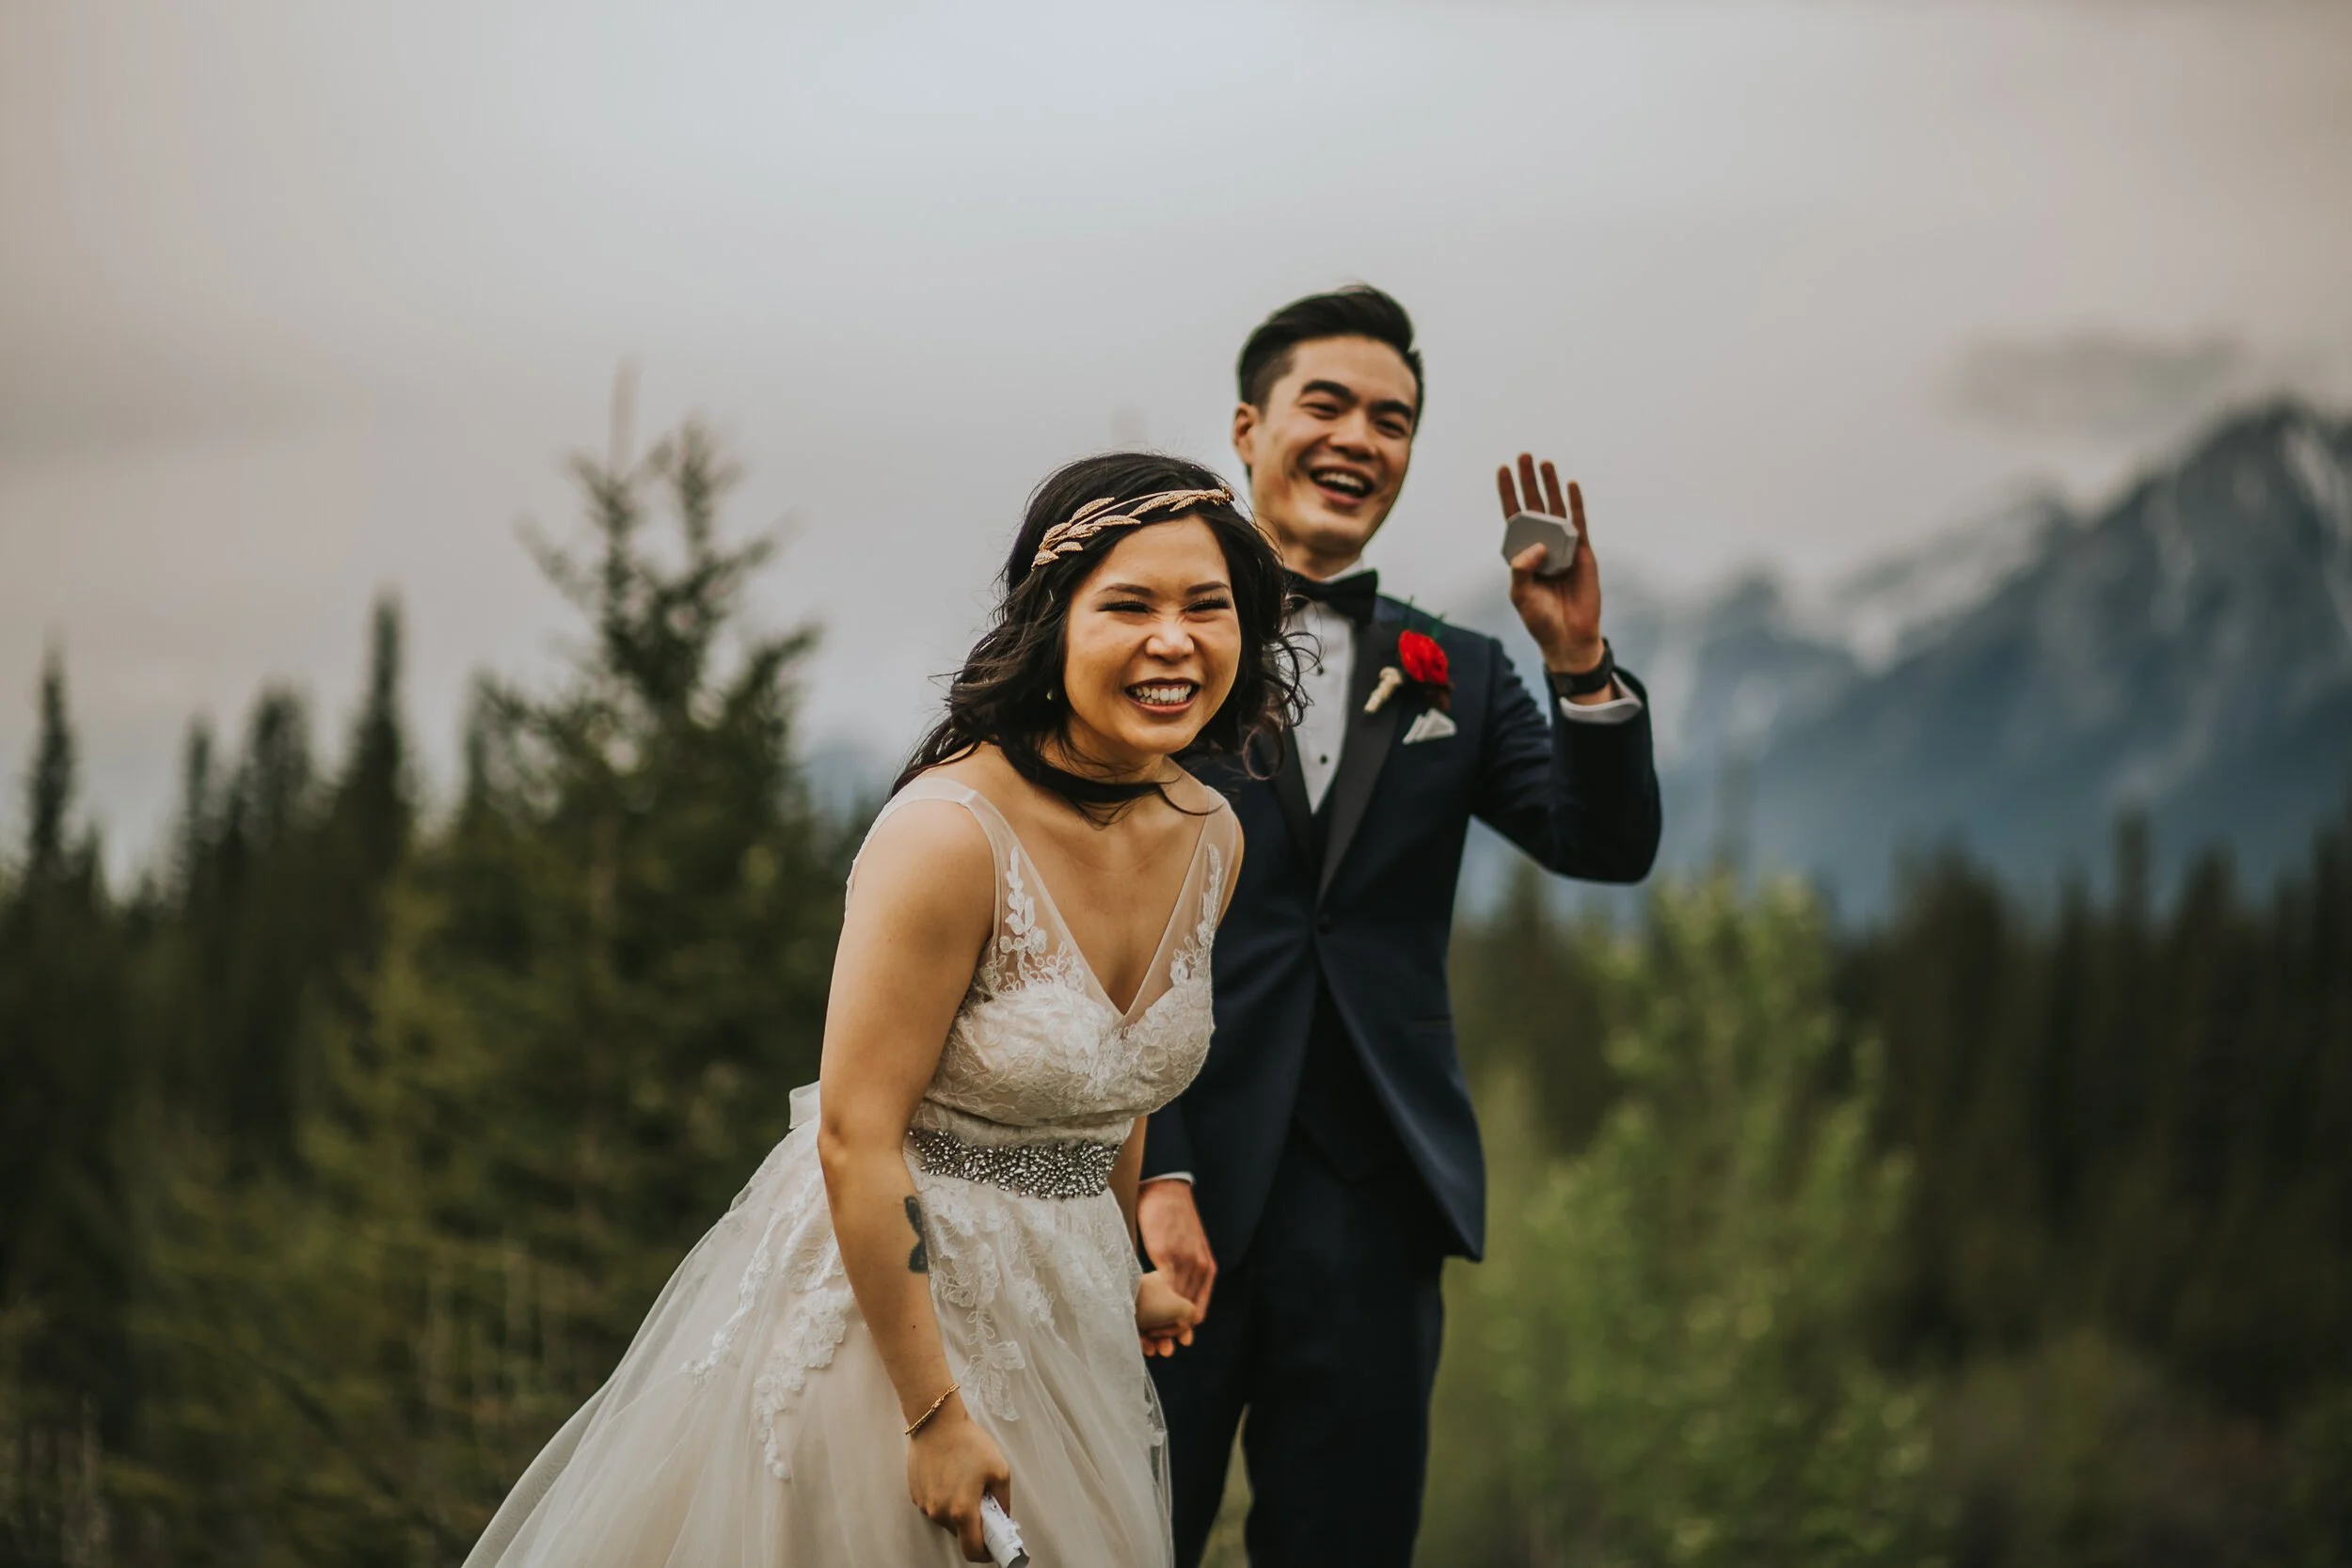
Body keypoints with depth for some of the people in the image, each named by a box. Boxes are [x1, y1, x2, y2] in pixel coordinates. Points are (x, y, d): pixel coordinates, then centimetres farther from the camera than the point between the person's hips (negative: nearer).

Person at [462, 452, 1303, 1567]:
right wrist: (933, 1413, -21)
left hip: (1057, 1303, 7)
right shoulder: (948, 834, -24)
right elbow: (856, 1137, -23)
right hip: (885, 1287, -7)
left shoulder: (1210, 837, -2)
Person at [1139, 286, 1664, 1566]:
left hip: (1371, 1191, 4)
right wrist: (1152, 1173, -13)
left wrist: (1578, 660, -14)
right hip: (1173, 1177, -3)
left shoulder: (1456, 676, 14)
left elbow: (1609, 848, 3)